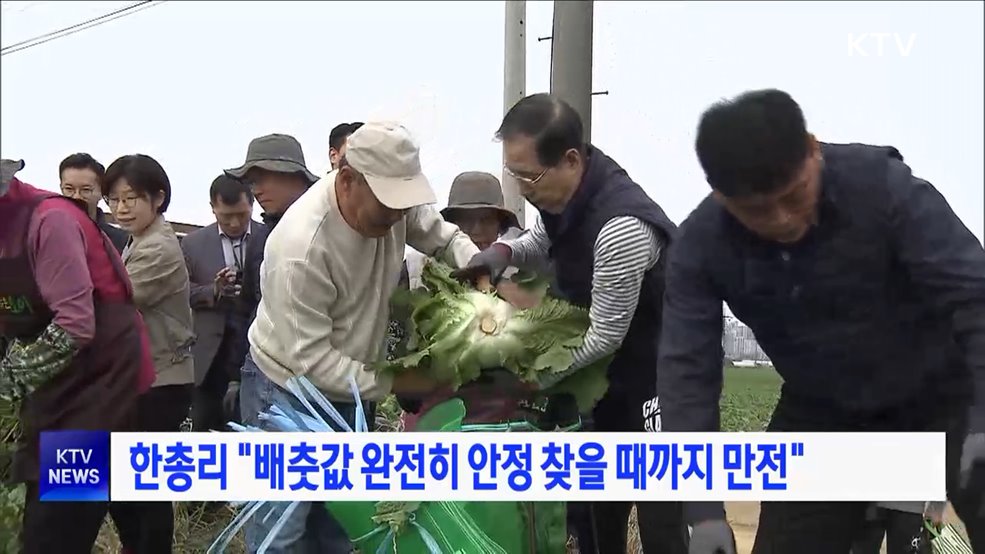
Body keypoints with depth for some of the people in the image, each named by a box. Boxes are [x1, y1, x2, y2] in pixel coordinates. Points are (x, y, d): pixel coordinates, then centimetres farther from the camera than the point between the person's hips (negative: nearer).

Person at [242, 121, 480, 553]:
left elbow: (442, 235, 4)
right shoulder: (302, 247, -33)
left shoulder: (390, 199, -15)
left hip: (347, 384, 7)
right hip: (288, 390, -7)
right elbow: (310, 359, -28)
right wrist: (392, 384, -24)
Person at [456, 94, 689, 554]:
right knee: (591, 498, 16)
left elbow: (605, 335, -26)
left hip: (658, 367, -9)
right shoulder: (564, 194, -7)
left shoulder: (621, 228, -34)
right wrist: (505, 251, -5)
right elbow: (547, 234, 16)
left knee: (659, 513, -7)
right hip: (610, 364, 9)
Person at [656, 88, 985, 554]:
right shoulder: (701, 245, -18)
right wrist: (704, 510, -25)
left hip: (941, 392, -2)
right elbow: (686, 369, -17)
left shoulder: (883, 186, -26)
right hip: (821, 412, 3)